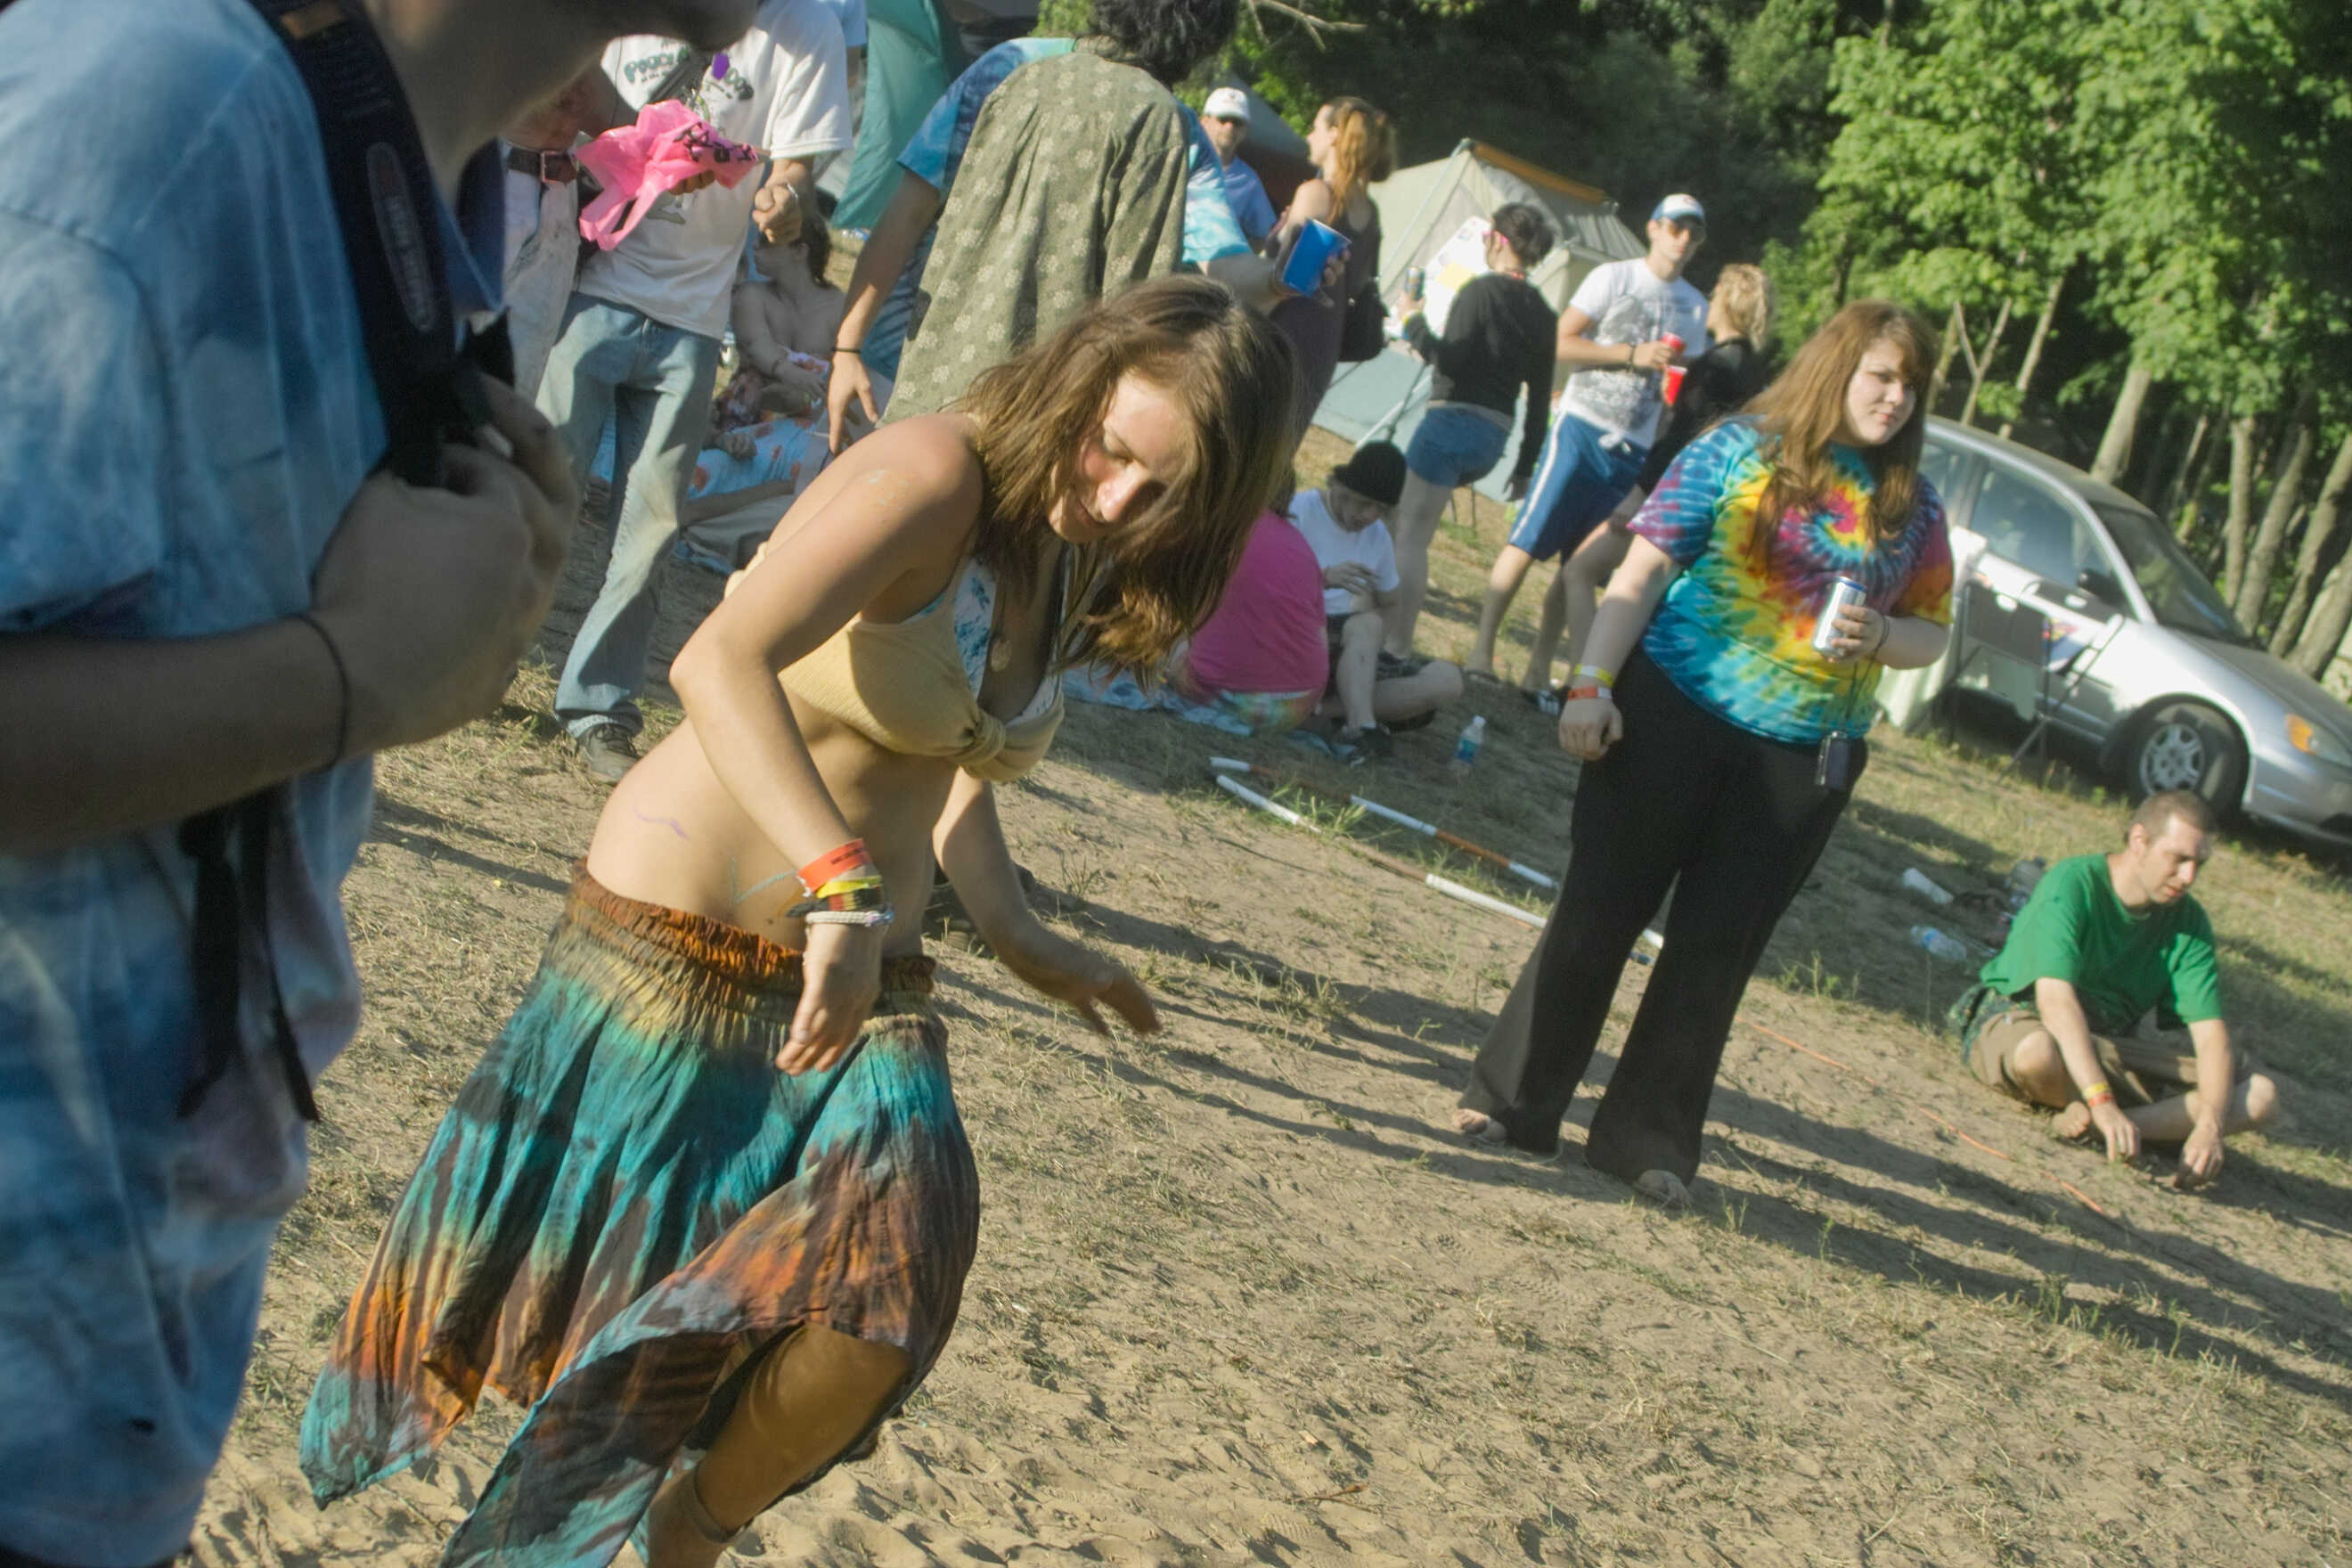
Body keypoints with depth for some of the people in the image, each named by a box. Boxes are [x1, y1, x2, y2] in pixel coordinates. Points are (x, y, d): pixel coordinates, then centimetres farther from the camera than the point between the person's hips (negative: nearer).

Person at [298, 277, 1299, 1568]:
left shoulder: (1073, 571, 6)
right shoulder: (935, 473, -19)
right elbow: (721, 662, -35)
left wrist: (1016, 936, 11)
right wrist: (844, 884, -43)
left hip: (861, 977, 6)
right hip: (679, 931, -6)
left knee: (880, 1294, -15)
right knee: (570, 1269, 10)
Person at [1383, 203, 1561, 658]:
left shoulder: (1481, 291, -9)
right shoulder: (1543, 314, 12)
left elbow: (1450, 359, -18)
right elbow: (1539, 400, 13)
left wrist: (1414, 323, -2)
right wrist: (1525, 467, 18)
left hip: (1452, 420, -8)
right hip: (1494, 436, 8)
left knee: (1412, 536, -8)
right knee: (1400, 498, 28)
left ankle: (1397, 646, -17)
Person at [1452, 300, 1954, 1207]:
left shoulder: (1913, 507, 9)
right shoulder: (1739, 450, -2)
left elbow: (1930, 633, 16)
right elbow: (1643, 571, -4)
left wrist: (1877, 636, -7)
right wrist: (1593, 685, -12)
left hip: (1803, 759, 3)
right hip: (1675, 715, -3)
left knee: (1717, 950, 6)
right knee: (1599, 910, 2)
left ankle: (1647, 1139, 16)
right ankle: (1515, 1100, 14)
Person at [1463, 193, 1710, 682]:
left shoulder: (1695, 306, 16)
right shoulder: (1614, 277, 2)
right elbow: (1562, 344, -4)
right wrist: (1634, 355, -11)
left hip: (1633, 449, 4)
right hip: (1582, 427, -4)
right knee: (1528, 540, -11)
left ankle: (1542, 662, 9)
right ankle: (1482, 648, -10)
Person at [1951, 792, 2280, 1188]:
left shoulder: (2188, 922, -4)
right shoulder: (2072, 884, -21)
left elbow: (2211, 1033, -11)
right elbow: (2055, 998, -34)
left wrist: (2210, 1126, -29)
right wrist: (2104, 1105, -44)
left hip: (2110, 1044, 6)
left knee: (2260, 1094, -12)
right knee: (2037, 1052, -44)